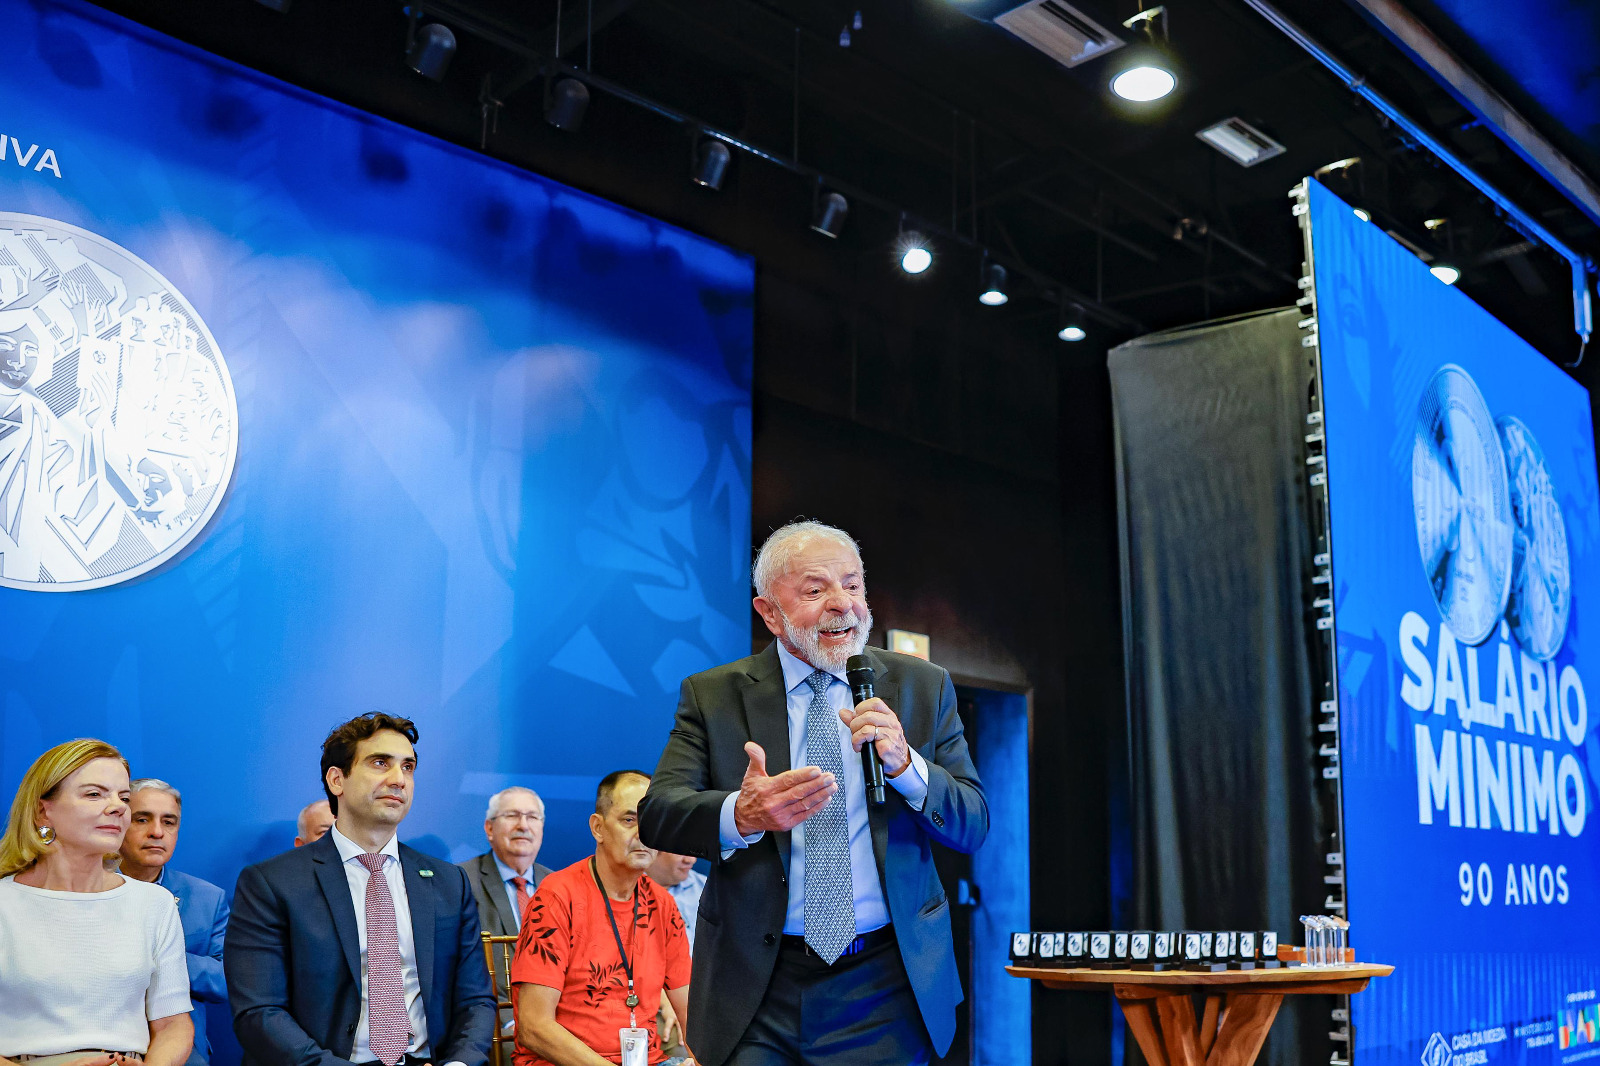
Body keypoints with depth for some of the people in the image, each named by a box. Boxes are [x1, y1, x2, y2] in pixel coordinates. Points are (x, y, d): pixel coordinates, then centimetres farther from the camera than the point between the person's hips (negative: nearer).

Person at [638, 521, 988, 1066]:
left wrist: (905, 764, -20)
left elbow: (973, 825, 0)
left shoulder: (923, 688, 3)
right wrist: (741, 815, -30)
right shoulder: (710, 695, 0)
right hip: (756, 988, -1)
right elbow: (657, 814, -10)